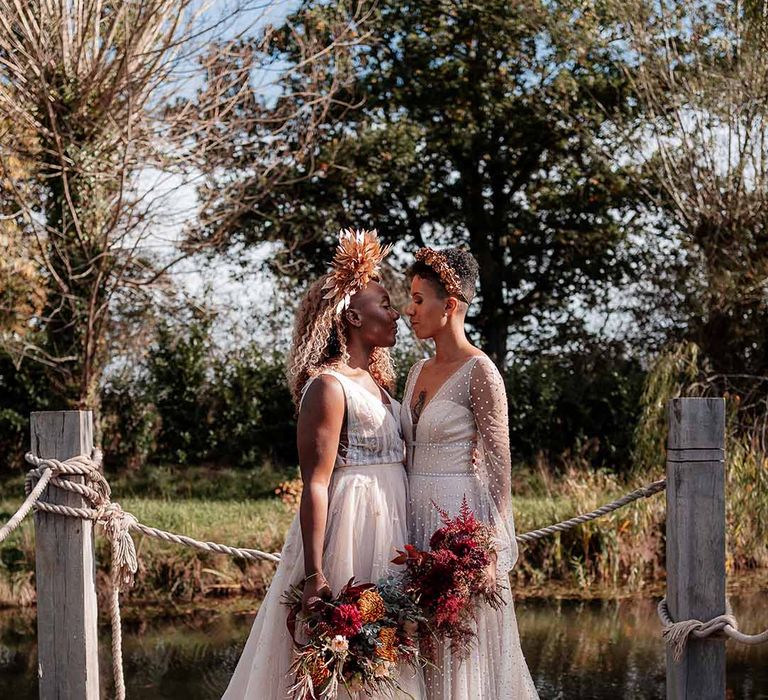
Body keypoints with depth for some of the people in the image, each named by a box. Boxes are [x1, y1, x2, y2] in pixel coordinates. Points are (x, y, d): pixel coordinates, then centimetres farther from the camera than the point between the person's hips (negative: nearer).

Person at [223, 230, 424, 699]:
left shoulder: (376, 382, 14)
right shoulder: (329, 384, -13)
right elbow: (316, 484, -18)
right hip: (348, 525, -9)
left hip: (388, 527, 9)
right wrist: (313, 576, -24)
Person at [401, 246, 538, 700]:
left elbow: (499, 465, -13)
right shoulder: (419, 372, 13)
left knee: (462, 652, -2)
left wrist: (492, 548, -17)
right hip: (419, 517, 8)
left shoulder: (480, 372, -11)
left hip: (462, 514, -8)